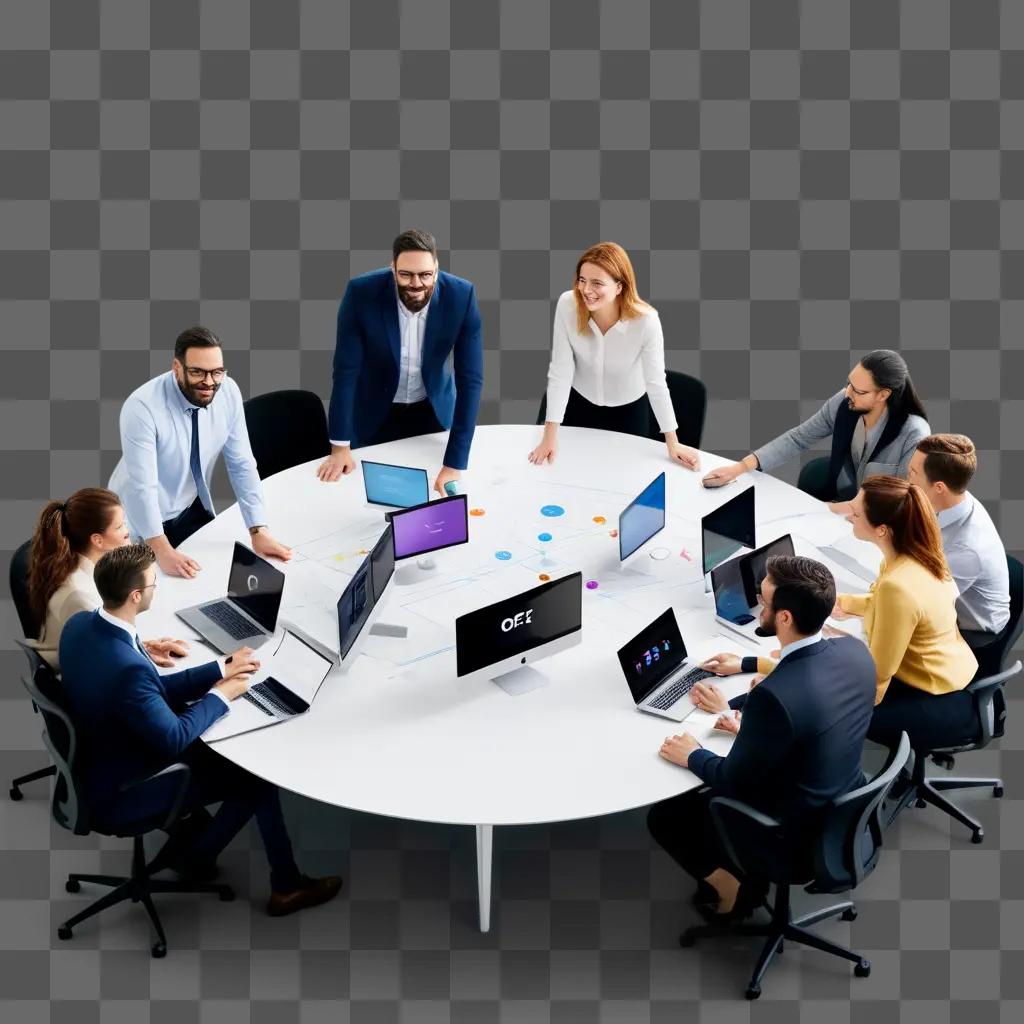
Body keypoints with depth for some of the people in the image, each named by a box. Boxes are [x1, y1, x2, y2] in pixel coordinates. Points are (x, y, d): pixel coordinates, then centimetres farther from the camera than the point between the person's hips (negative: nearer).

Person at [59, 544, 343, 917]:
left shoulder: (80, 624, -10)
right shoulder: (126, 668, -37)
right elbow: (173, 739, -24)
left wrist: (220, 670, -1)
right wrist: (221, 695, -10)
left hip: (95, 763, 8)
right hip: (119, 795, -8)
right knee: (258, 776, 4)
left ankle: (188, 846, 25)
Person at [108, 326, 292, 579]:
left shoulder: (228, 392, -15)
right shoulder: (142, 407, -29)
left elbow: (242, 465, -10)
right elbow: (142, 486, -31)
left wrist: (258, 531, -16)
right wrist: (162, 551, -38)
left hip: (192, 511, 5)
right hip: (141, 522, -4)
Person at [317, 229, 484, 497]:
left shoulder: (461, 296, -26)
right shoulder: (362, 292, -27)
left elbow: (470, 380, -25)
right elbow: (346, 370, -20)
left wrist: (454, 463, -30)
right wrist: (340, 447, -20)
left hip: (433, 411, 1)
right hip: (373, 413, -1)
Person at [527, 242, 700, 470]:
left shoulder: (645, 320, -31)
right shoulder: (567, 305, -27)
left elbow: (656, 382, -22)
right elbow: (560, 372, -23)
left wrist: (672, 443, -18)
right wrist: (550, 437, -24)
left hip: (630, 410, -1)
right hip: (579, 404, 1)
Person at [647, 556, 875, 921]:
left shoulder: (773, 698, -36)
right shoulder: (855, 651, -13)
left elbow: (735, 780, -20)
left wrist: (692, 756, -2)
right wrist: (751, 728, 9)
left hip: (797, 836, -7)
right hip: (844, 814, 7)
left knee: (664, 816, 13)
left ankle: (733, 891, 26)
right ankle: (746, 870, 32)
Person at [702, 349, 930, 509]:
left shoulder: (913, 435, -27)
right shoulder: (843, 402, -14)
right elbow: (797, 438, -8)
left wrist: (842, 508, -28)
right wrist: (740, 467, -16)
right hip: (840, 501, 6)